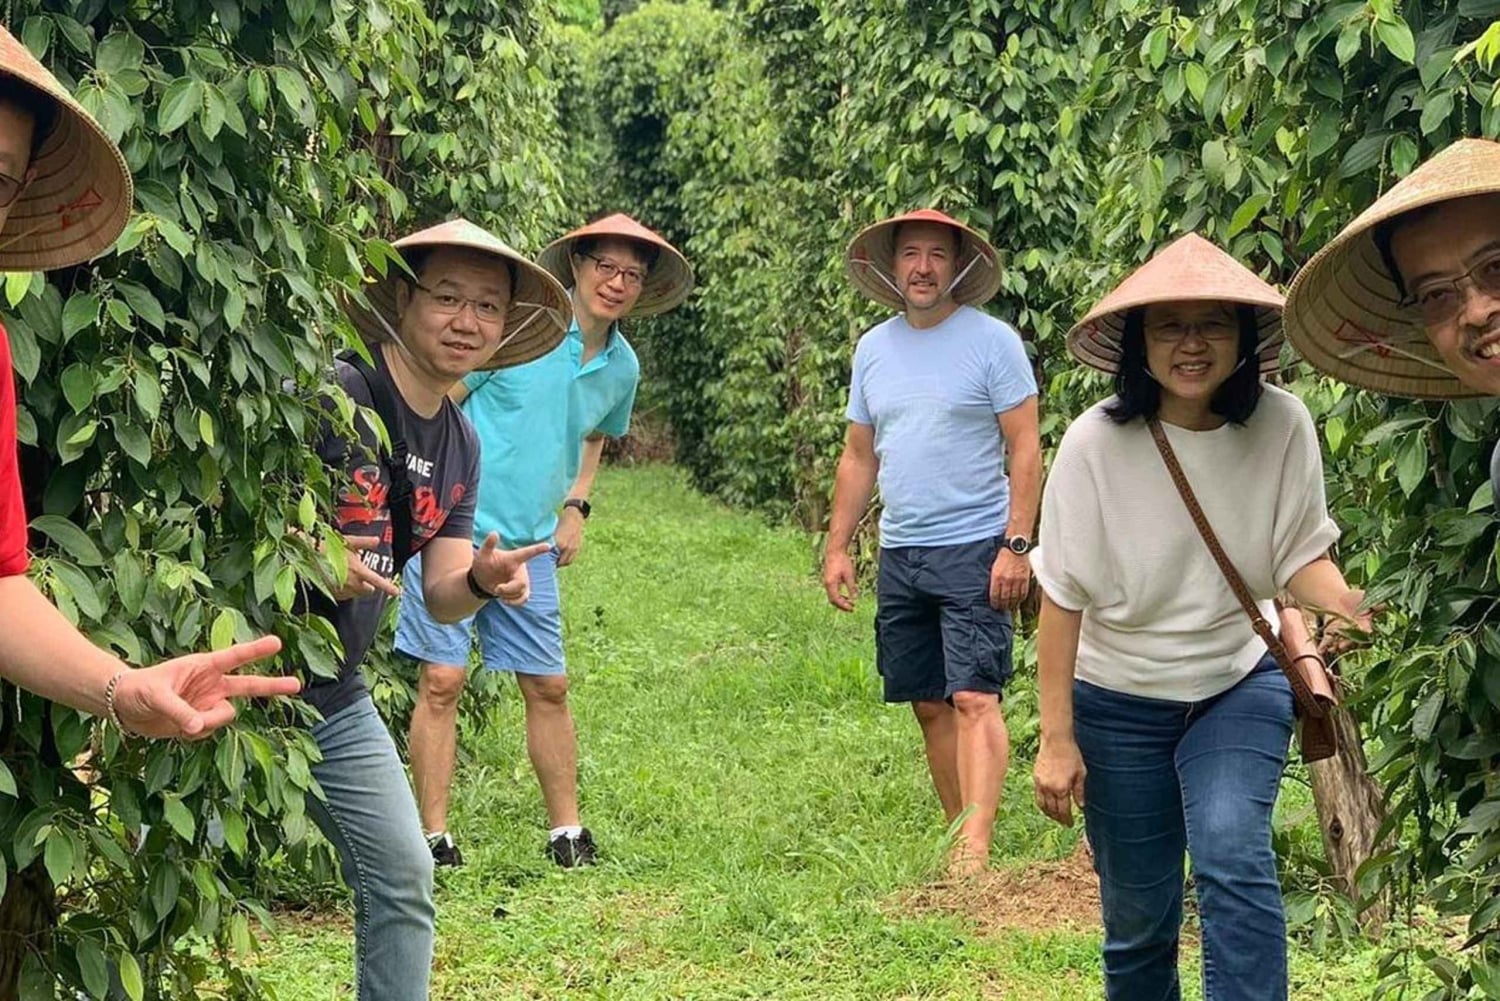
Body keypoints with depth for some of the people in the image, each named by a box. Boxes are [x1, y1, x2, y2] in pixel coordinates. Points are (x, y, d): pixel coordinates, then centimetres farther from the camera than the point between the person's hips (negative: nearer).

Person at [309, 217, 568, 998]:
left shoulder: (461, 445, 7)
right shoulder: (332, 395, -19)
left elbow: (440, 598, 5)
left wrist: (481, 582, -16)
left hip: (337, 698, 8)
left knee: (403, 878, 10)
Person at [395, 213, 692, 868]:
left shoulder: (622, 368, 7)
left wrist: (575, 507, 14)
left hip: (532, 544, 5)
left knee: (547, 686, 8)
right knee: (441, 679, -6)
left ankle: (567, 830, 19)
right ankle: (434, 834, 2)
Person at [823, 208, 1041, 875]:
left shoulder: (992, 342, -5)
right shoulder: (874, 349, 12)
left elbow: (1025, 449, -7)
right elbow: (859, 457, 17)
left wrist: (1018, 545, -15)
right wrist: (837, 547, 11)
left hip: (973, 550, -6)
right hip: (900, 554, 6)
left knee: (974, 699, -13)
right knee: (929, 705, 8)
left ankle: (975, 850, -18)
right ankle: (960, 833, 17)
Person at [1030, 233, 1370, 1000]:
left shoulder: (1282, 426, -15)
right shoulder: (1096, 443, -19)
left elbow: (1300, 554, -6)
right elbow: (1063, 597, -13)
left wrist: (1349, 608, -29)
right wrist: (1057, 740, -13)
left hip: (1241, 684, 1)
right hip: (1120, 700, 0)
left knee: (1232, 854, -24)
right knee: (1138, 915, 8)